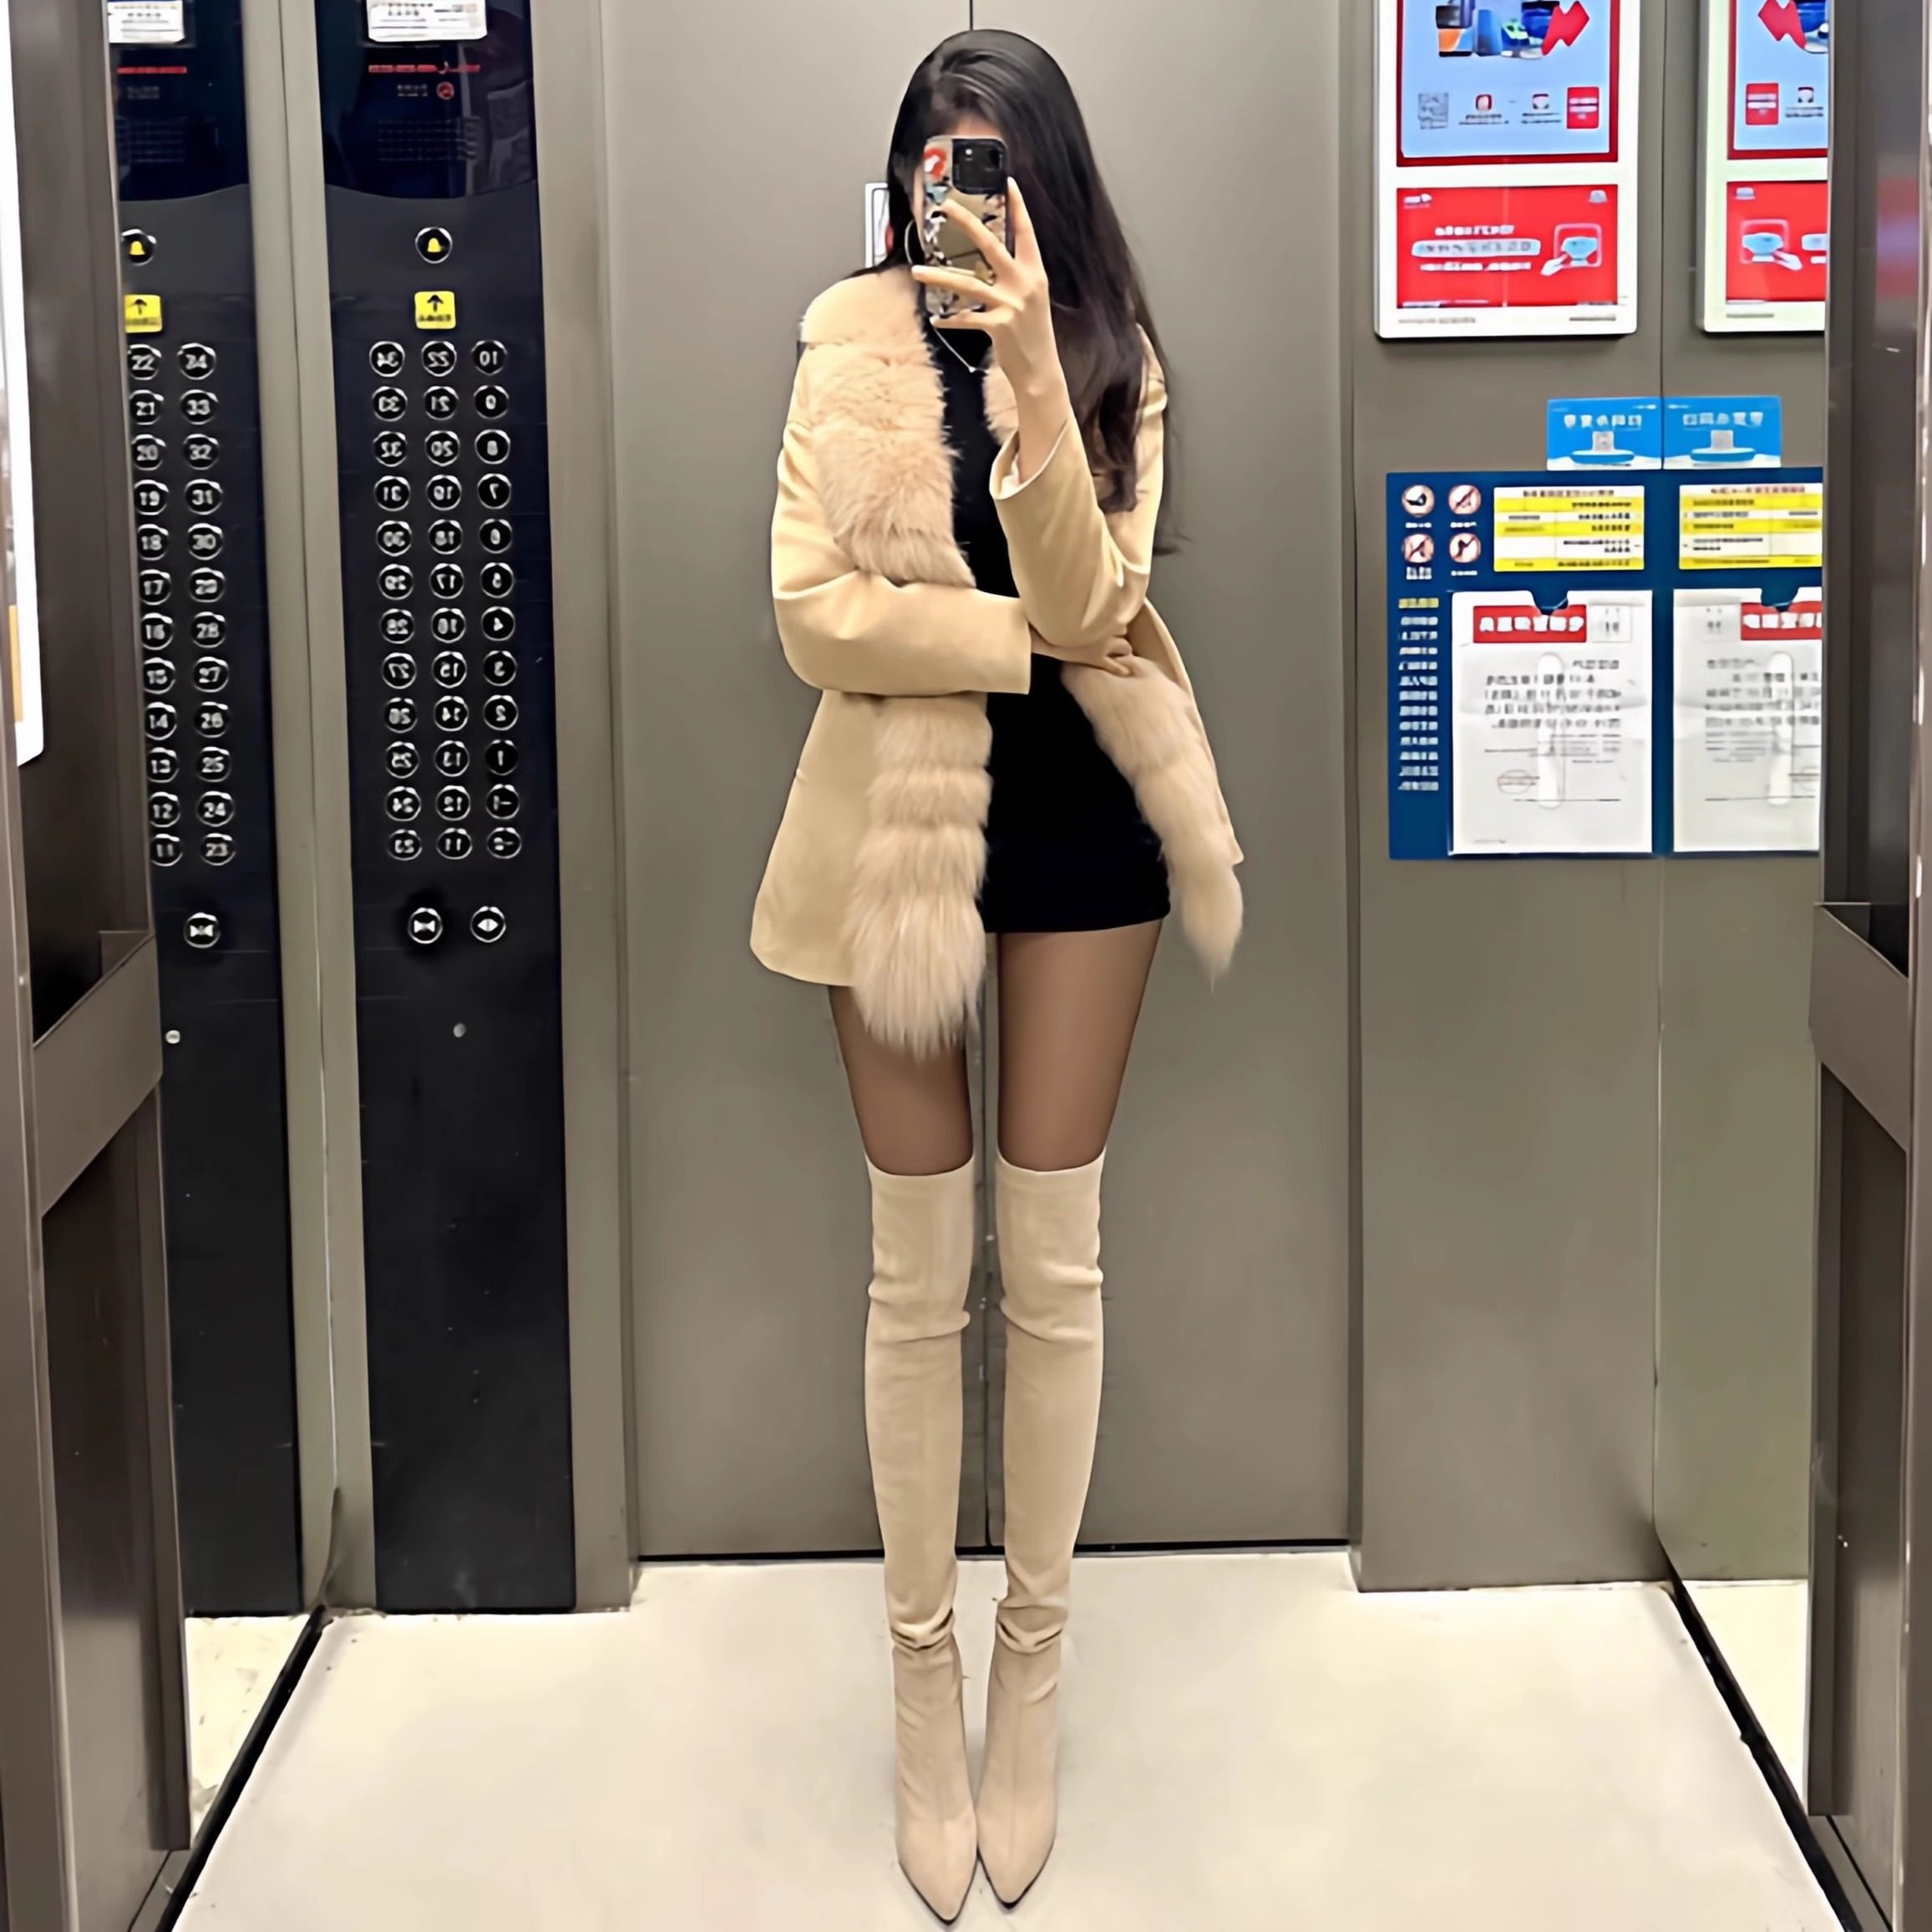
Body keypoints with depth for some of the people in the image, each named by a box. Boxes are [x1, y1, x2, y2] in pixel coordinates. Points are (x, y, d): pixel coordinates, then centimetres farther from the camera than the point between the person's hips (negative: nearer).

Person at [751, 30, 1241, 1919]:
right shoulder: (850, 343, -1)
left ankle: (1035, 1660, 22)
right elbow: (815, 609, -11)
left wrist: (1030, 360, -23)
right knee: (918, 1274, 6)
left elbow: (1087, 595, -15)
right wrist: (1033, 639, -13)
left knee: (1055, 1263, 6)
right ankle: (923, 1667, 20)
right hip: (897, 822, -1)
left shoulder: (1114, 360, 2)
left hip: (1076, 819, 1)